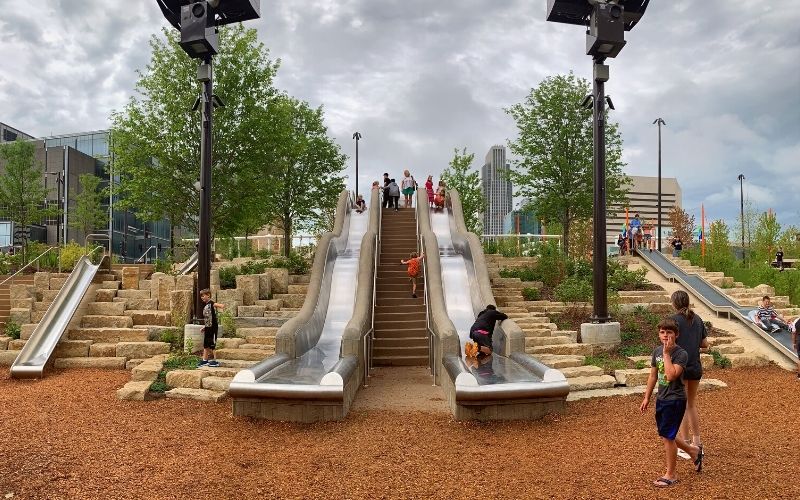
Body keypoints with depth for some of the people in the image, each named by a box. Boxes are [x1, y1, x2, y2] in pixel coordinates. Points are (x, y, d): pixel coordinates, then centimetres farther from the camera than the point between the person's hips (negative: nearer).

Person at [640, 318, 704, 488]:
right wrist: (647, 398, 12)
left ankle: (671, 475, 16)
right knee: (665, 435, 17)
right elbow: (653, 376, 11)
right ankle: (694, 451, 42)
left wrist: (667, 353, -26)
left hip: (675, 400, -7)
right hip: (661, 398, 7)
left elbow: (671, 375, -30)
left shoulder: (681, 354, -17)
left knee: (668, 436, -1)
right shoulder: (657, 351, 3)